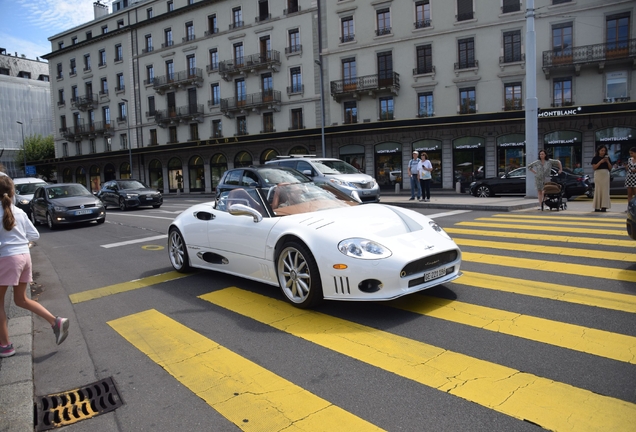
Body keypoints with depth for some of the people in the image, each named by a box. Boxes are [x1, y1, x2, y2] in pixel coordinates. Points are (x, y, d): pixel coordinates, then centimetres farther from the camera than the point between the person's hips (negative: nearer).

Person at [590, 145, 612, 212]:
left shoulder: (607, 158, 12)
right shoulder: (595, 158, 3)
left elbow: (610, 168, 10)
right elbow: (594, 167, -6)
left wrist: (607, 161, -5)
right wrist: (600, 162, -15)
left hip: (606, 174, 3)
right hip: (598, 174, -3)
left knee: (605, 190, -2)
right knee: (598, 190, -4)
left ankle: (604, 207, -3)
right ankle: (597, 207, -2)